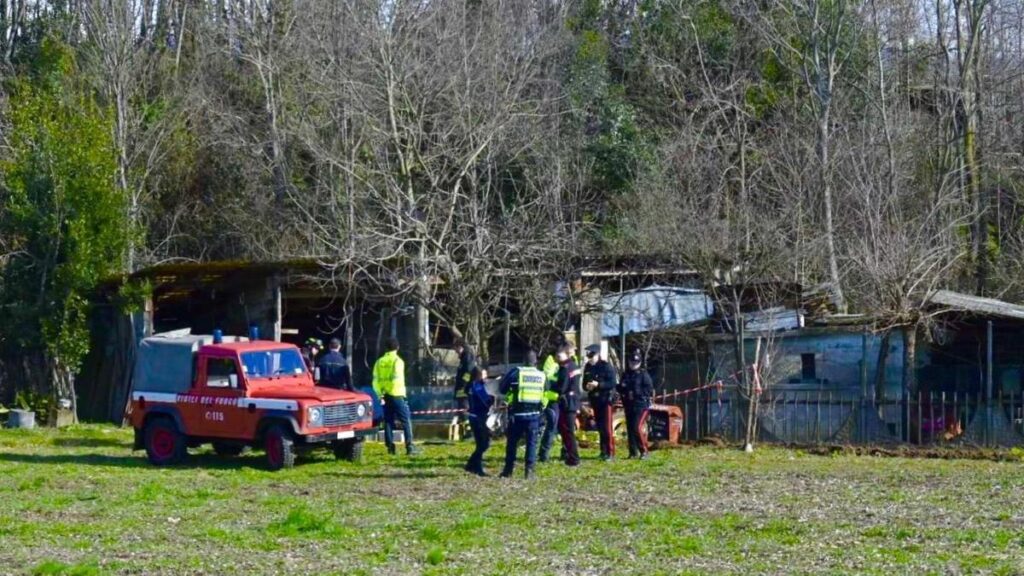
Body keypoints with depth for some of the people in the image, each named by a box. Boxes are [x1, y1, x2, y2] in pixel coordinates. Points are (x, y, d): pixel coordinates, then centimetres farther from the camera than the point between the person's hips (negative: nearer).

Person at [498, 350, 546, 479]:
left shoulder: (516, 373, -7)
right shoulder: (542, 376, 3)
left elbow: (502, 389, 1)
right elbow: (545, 396, 11)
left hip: (517, 414, -2)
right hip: (534, 414, 2)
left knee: (512, 442, 9)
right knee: (531, 442, 6)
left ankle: (508, 470, 13)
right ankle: (529, 470, -1)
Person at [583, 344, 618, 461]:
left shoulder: (606, 366, -10)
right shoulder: (588, 367, 9)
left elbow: (612, 383, -15)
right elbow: (584, 383, 14)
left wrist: (598, 384, -26)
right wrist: (587, 386, -9)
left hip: (606, 400, -6)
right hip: (595, 400, 6)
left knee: (606, 427, -9)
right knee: (600, 427, 10)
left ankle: (610, 453, -7)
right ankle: (604, 451, 18)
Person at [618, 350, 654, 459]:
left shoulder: (643, 374, -5)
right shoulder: (625, 374, 14)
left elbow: (649, 390, -11)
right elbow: (620, 388, 19)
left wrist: (636, 392, -18)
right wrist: (622, 388, -4)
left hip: (641, 405, -7)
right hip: (629, 405, 7)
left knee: (637, 428, -16)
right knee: (630, 429, 8)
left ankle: (644, 451, -7)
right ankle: (633, 452, 15)